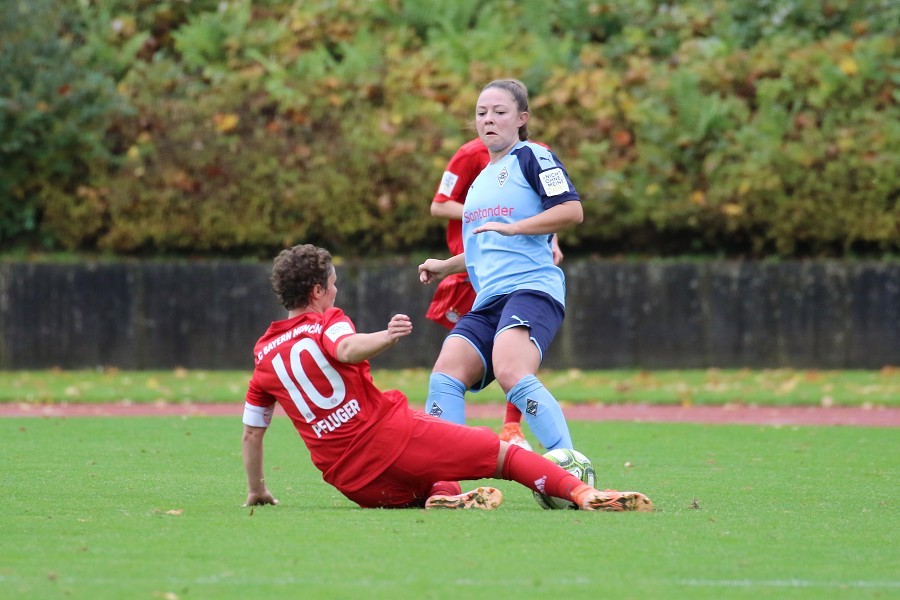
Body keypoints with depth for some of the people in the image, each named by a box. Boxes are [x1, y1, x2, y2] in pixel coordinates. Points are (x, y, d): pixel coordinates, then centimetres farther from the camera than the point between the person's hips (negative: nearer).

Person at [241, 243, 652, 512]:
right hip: (391, 434, -5)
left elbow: (251, 432, 21)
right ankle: (581, 492, -20)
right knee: (502, 453, 2)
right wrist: (386, 337, -41)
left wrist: (257, 493, 31)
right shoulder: (326, 322, 3)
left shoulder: (264, 356, 18)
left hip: (352, 483, 5)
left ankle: (443, 497, -8)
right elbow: (348, 350, -22)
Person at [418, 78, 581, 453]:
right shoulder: (481, 179, 28)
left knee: (511, 373, -32)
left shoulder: (532, 157, 2)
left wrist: (512, 227, -16)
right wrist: (446, 266, 34)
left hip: (531, 288, -9)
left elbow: (572, 210, -12)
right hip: (488, 301, 9)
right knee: (445, 376, -12)